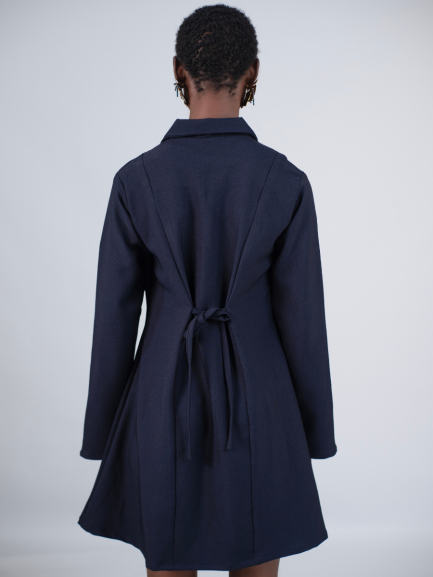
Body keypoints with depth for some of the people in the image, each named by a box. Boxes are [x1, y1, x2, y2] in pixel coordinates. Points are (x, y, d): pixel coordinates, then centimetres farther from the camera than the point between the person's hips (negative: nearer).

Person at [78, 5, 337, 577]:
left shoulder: (136, 180, -7)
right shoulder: (286, 183, -9)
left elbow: (114, 317, -4)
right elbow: (302, 318, -6)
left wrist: (103, 434, 7)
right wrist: (315, 433, 7)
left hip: (165, 402, 1)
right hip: (257, 401, 0)